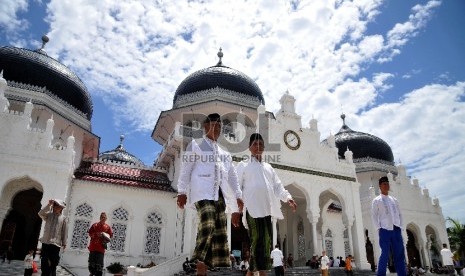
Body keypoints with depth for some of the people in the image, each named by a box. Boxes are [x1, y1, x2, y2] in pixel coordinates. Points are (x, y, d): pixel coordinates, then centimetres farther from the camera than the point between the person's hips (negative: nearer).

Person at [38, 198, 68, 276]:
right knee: (44, 262, 4)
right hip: (45, 242, 2)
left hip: (56, 243, -2)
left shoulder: (63, 218, 5)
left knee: (53, 264, 1)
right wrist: (49, 205, -17)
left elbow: (64, 231, 4)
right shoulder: (49, 215, 10)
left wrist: (64, 243, 1)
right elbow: (40, 213, -11)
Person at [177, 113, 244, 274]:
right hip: (202, 192, -6)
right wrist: (182, 191, -7)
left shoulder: (224, 153, 27)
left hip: (220, 194, 6)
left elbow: (232, 177, 25)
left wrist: (238, 196, 15)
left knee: (220, 231, 0)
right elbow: (185, 169, 3)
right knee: (208, 225, -24)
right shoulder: (195, 146, 12)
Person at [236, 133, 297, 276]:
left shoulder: (268, 167, 23)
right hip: (252, 208, -5)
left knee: (265, 241, 5)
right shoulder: (243, 165, 9)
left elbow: (277, 186, 17)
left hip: (266, 209, 6)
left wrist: (288, 198, -1)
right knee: (257, 241, -10)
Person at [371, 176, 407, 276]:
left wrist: (400, 226, 7)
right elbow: (374, 216, 0)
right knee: (385, 255, -7)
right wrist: (379, 229, -8)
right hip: (385, 230, -5)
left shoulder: (394, 200, 19)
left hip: (396, 230, 5)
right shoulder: (376, 200, 4)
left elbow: (399, 214, 19)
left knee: (400, 255, 3)